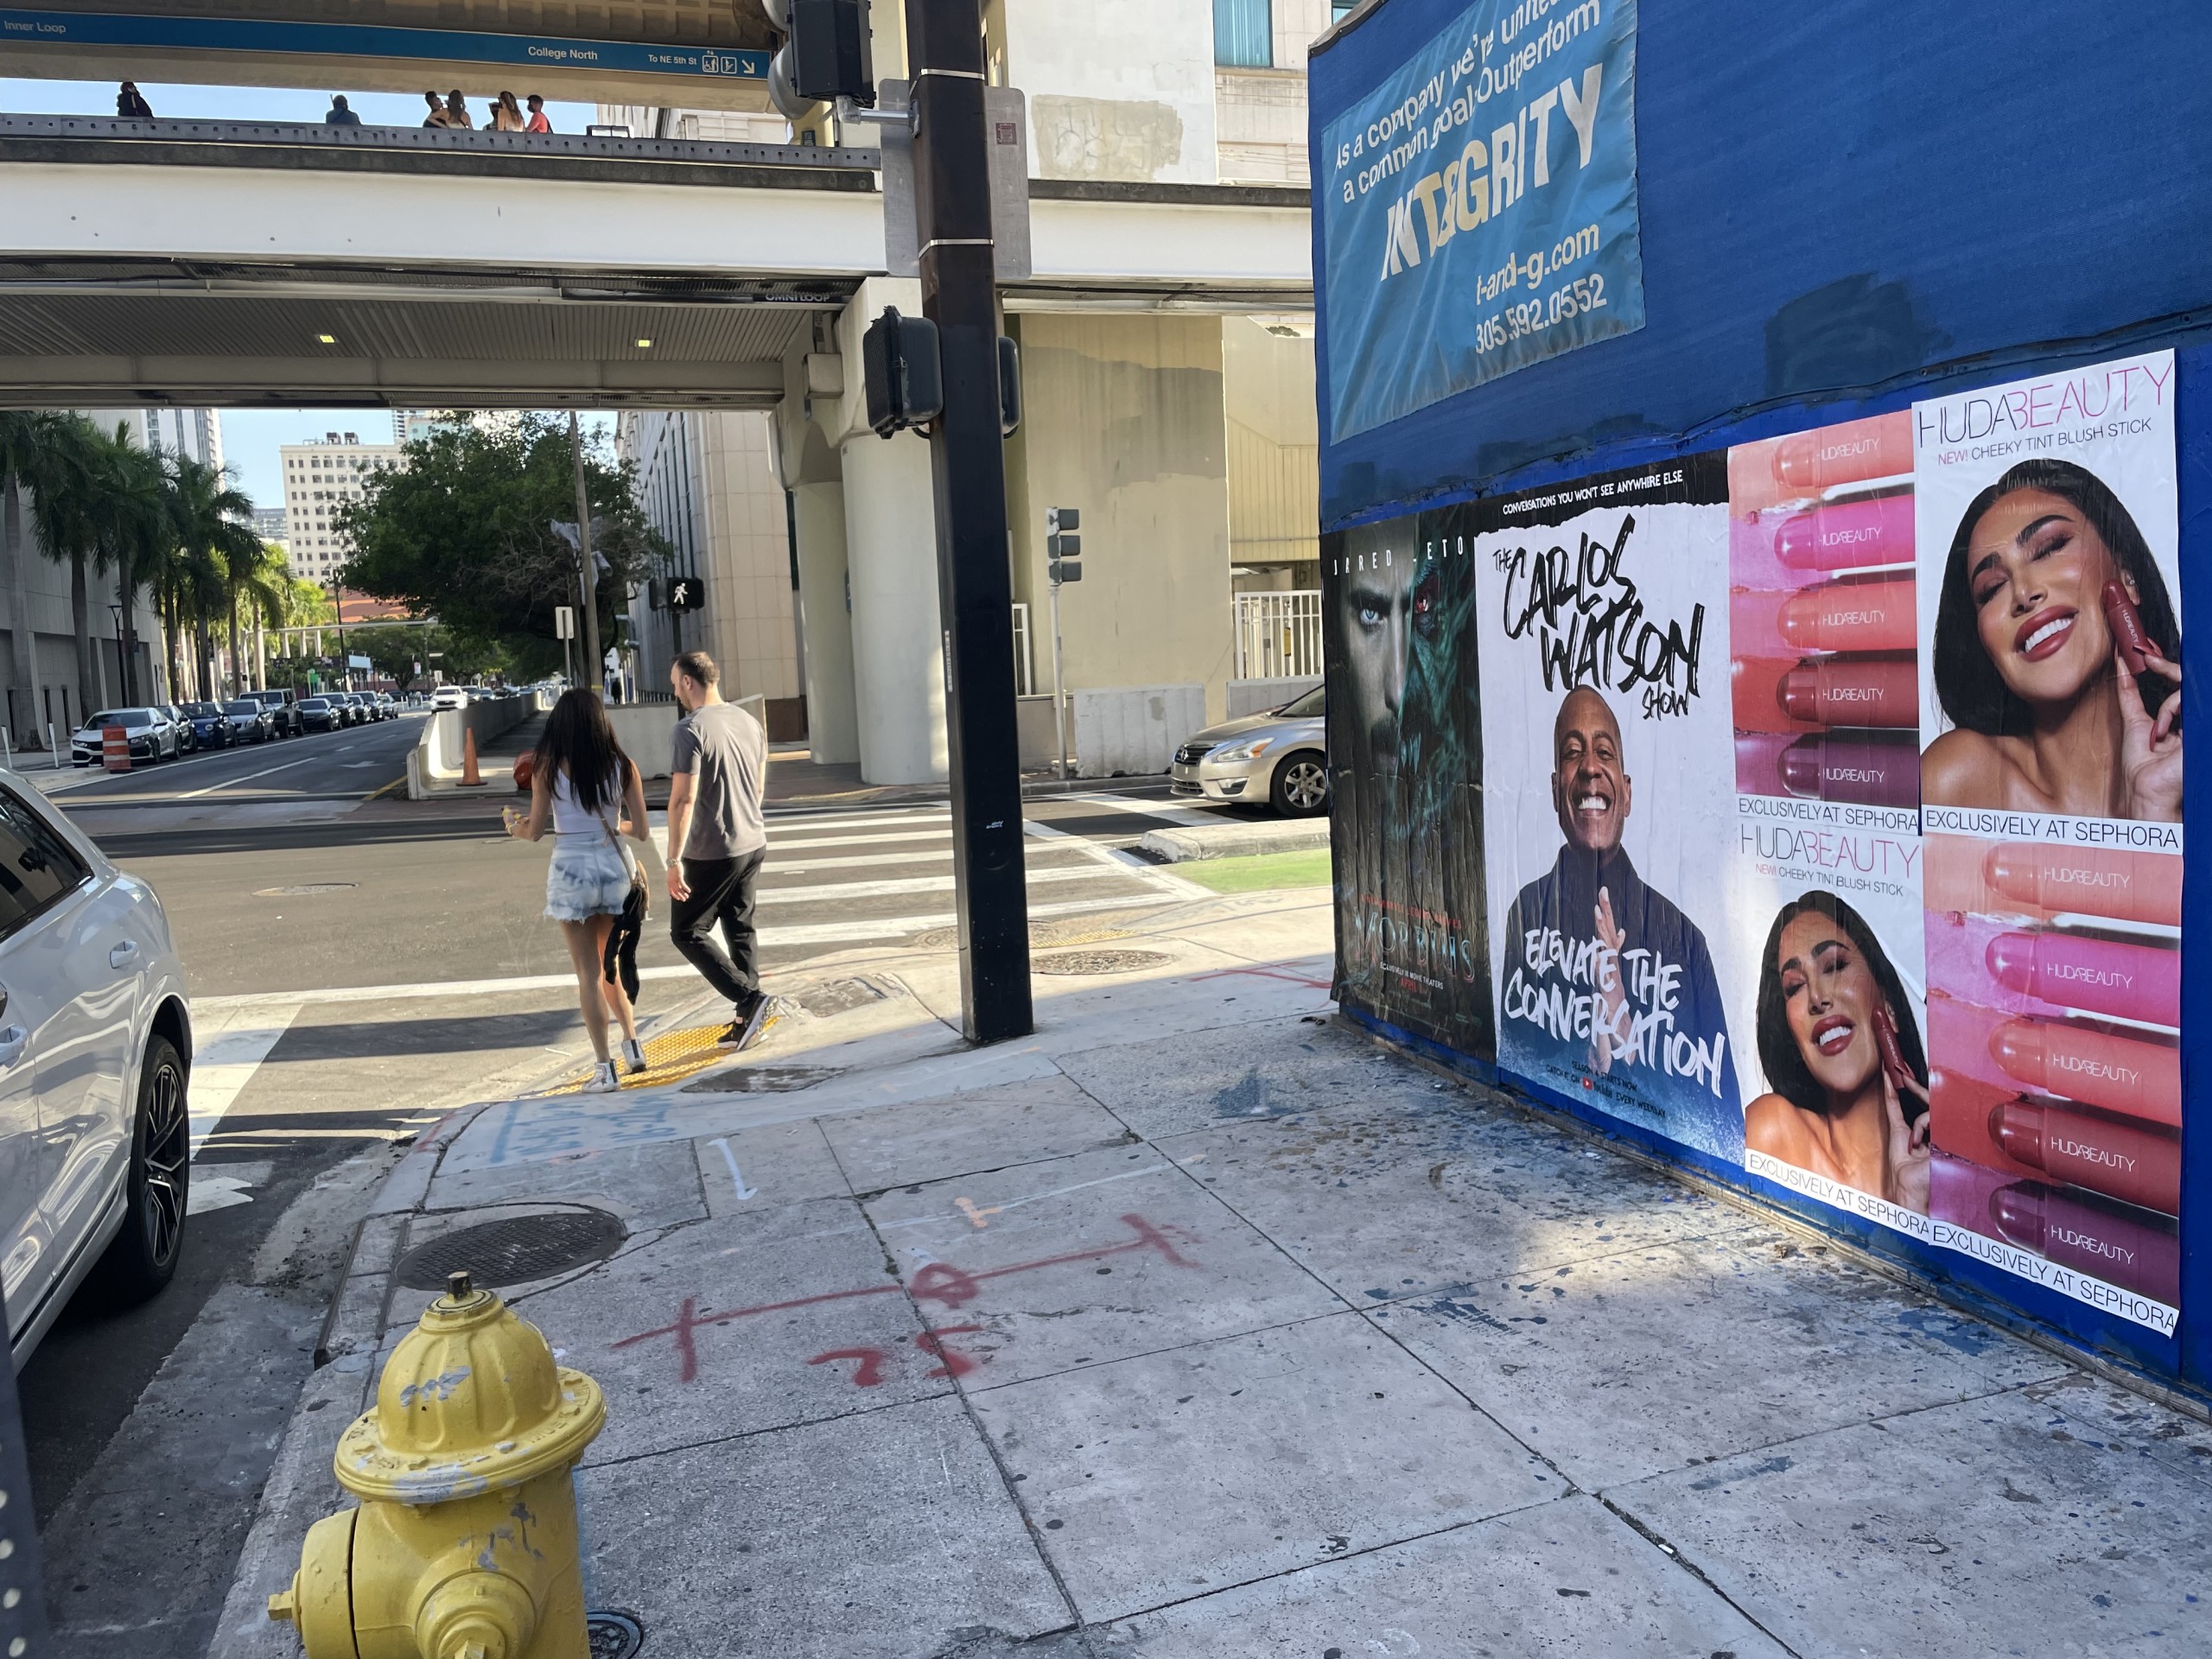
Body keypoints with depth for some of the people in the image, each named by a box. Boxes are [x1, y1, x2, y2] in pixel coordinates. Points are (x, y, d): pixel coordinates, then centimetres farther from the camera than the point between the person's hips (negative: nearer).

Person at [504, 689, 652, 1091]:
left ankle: (606, 1069, 5)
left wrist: (513, 825, 20)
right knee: (609, 965, 23)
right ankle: (632, 1043, 19)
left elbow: (535, 831, -2)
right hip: (615, 867, 2)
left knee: (588, 972, 4)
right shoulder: (622, 766, -1)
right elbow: (640, 830, -1)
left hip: (571, 870, -2)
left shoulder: (547, 768, -5)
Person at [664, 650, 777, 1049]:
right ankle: (747, 1017, 20)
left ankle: (750, 1000, -7)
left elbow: (683, 799, -21)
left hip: (711, 852, -8)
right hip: (753, 844, 8)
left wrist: (675, 860, -18)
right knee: (740, 930, 16)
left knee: (688, 932, 4)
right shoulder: (749, 722, 7)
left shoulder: (692, 729, -16)